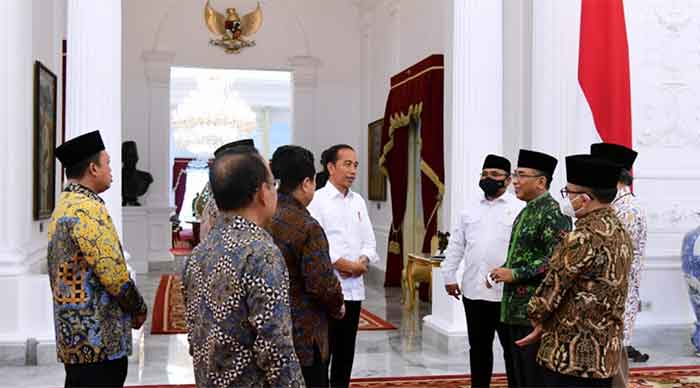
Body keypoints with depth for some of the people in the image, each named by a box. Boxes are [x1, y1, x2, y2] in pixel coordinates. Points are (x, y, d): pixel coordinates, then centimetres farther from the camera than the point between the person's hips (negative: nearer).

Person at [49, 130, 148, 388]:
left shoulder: (64, 205, 14)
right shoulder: (88, 208, -17)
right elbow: (114, 273, -21)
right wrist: (139, 309, -4)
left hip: (74, 336, 10)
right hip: (98, 339, -10)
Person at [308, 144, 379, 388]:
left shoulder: (358, 201, 13)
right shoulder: (317, 200, -7)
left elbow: (369, 242, 12)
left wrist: (362, 263, -7)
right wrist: (343, 264, -14)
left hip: (354, 287, 6)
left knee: (346, 351, 13)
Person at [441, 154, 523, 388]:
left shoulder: (520, 209, -4)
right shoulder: (470, 210, 12)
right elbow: (456, 246, 16)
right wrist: (449, 276, 12)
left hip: (506, 292, -5)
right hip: (473, 291, 5)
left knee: (511, 348, 6)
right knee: (479, 347, 15)